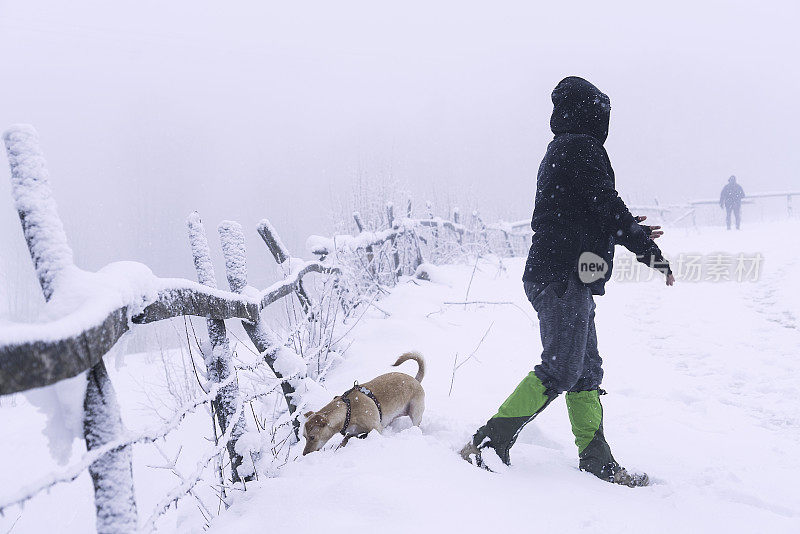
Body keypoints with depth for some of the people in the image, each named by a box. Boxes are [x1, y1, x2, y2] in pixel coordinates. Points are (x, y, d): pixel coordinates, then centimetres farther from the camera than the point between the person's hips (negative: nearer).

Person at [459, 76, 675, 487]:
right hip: (567, 276, -10)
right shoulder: (582, 147, -7)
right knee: (560, 371, -11)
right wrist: (648, 250, -5)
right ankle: (488, 444, -10)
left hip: (552, 275, 10)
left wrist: (630, 231, 34)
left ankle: (597, 462, 15)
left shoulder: (557, 152, 22)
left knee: (586, 370, 11)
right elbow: (607, 206, -13)